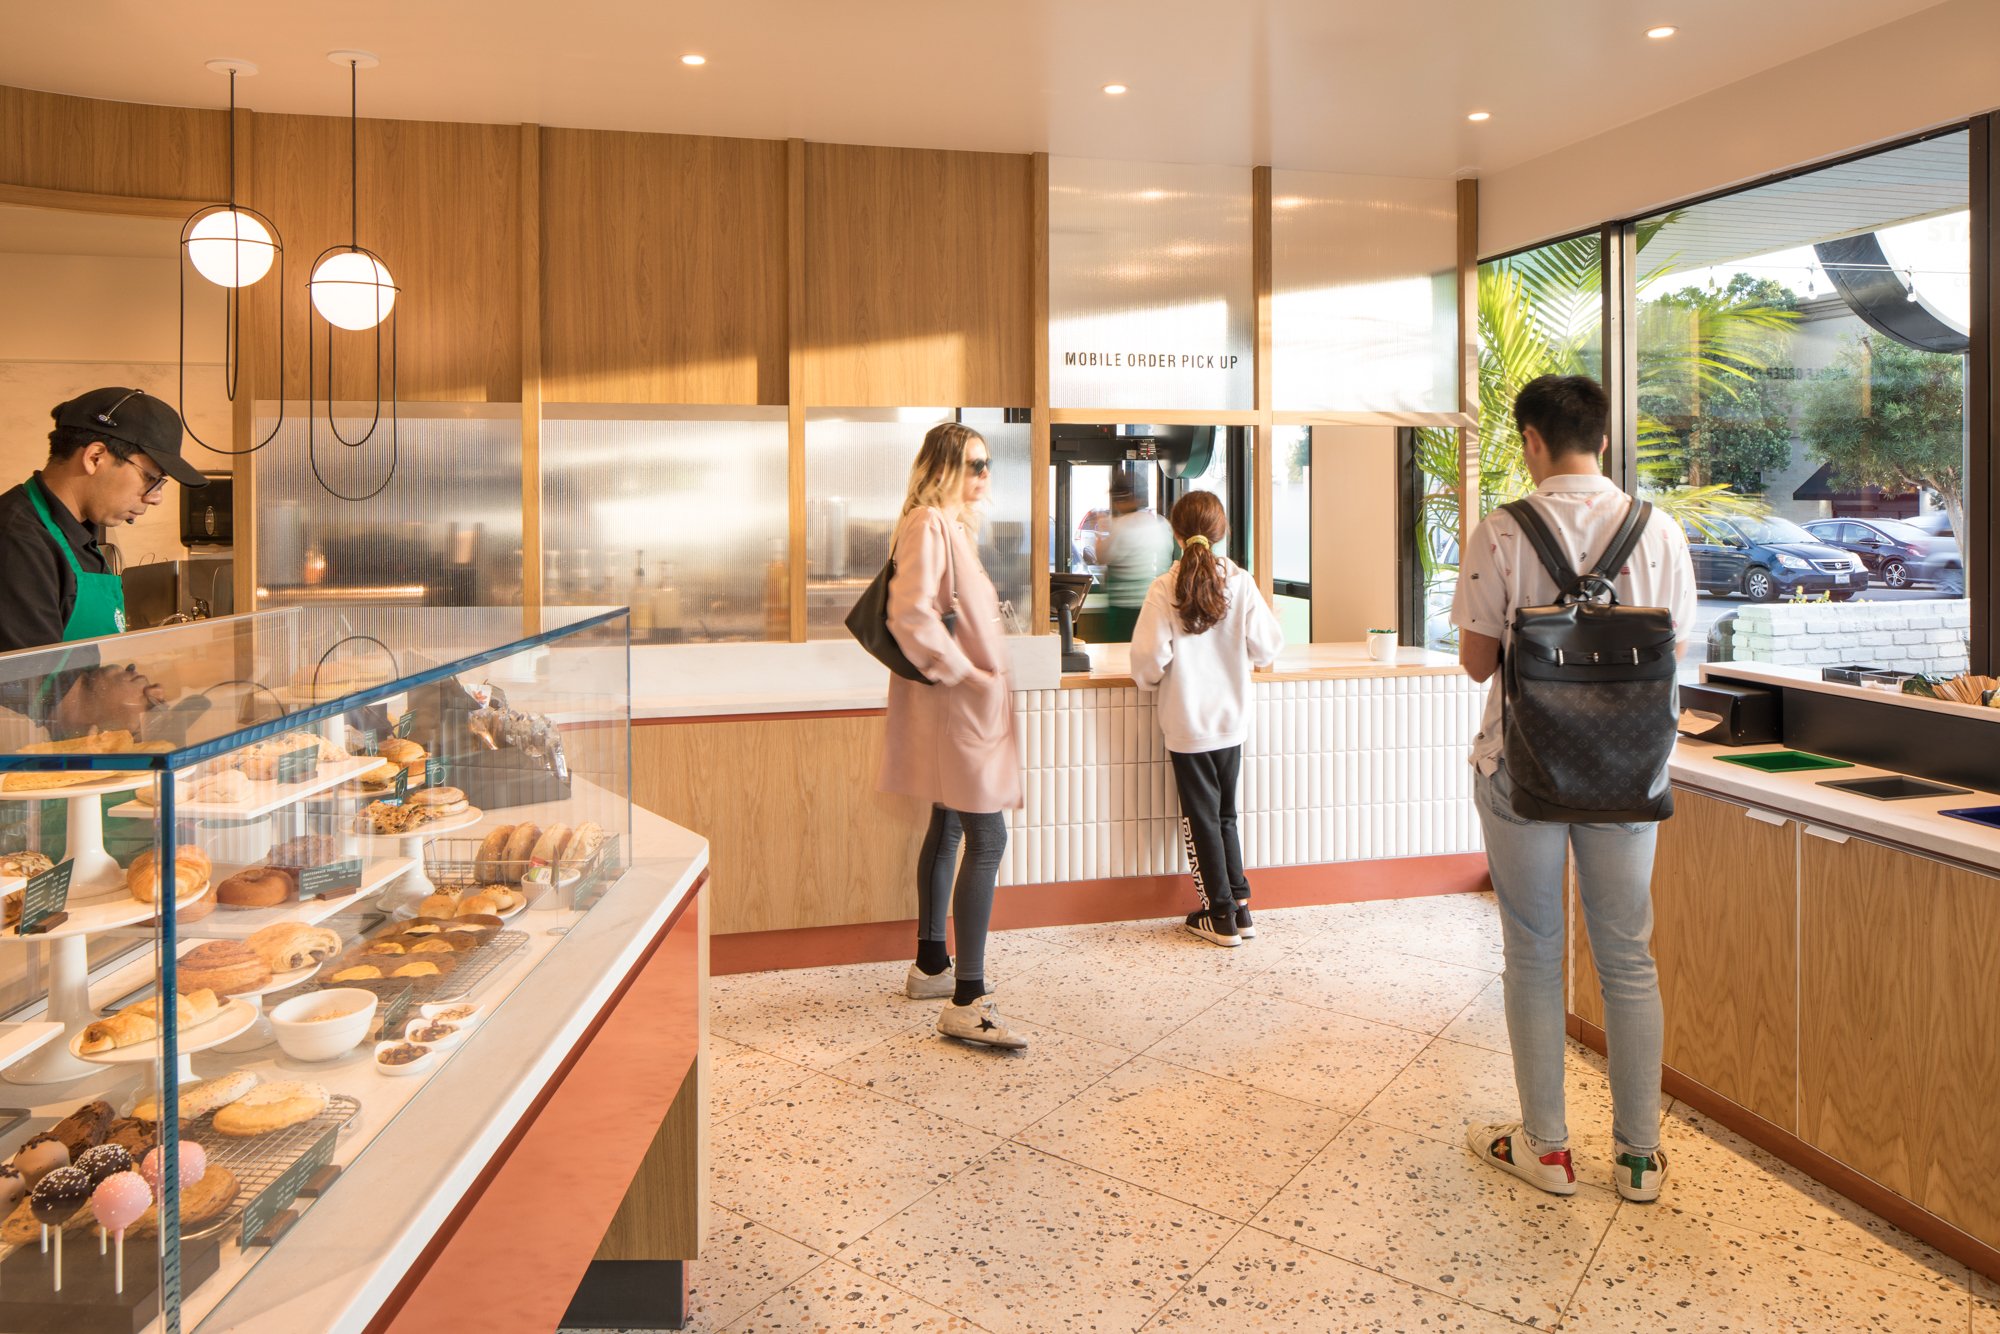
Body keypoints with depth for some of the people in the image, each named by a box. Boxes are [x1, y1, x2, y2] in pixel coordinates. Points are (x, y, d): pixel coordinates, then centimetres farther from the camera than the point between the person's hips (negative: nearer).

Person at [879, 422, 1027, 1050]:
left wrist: (978, 673, 14)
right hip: (954, 703, -11)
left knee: (948, 828, 17)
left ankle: (930, 966, 29)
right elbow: (909, 615, -25)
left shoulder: (953, 524, 17)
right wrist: (961, 672, -18)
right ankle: (965, 1003, -10)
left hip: (967, 702, 11)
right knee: (986, 839, -13)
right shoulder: (927, 522, -15)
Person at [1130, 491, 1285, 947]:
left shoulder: (1165, 588, -14)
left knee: (1200, 819, 9)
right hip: (1232, 720, 3)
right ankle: (1240, 906, 20)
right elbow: (1266, 648, -4)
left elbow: (1149, 658, -16)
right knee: (1225, 814, 19)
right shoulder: (1241, 583, -7)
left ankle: (1221, 916, 14)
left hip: (1186, 724, -3)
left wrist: (1149, 678, 6)